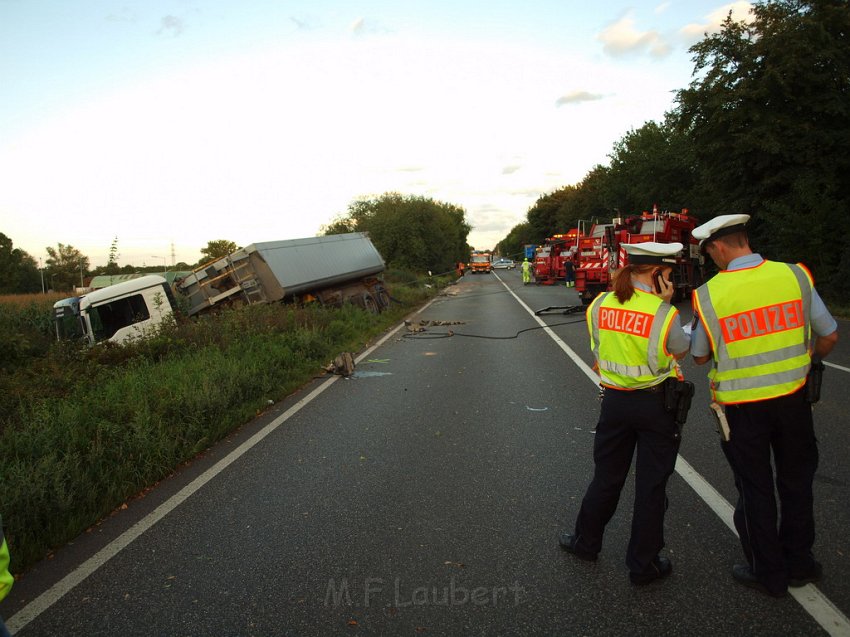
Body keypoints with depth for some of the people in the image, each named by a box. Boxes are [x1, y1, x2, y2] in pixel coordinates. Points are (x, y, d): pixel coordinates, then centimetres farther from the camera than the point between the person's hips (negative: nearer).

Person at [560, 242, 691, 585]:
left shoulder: (599, 305, -6)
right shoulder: (663, 314, -19)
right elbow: (681, 351, 0)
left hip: (614, 401, 4)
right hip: (656, 404, -4)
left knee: (607, 477, 20)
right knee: (651, 485, 11)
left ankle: (586, 541, 36)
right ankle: (643, 564, 25)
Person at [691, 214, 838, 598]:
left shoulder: (709, 294, -14)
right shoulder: (795, 276, -7)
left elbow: (700, 357, -4)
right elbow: (829, 337, 2)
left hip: (742, 406, -3)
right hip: (792, 398, 3)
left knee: (755, 489, 14)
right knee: (796, 482, 21)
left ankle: (769, 573, 28)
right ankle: (799, 563, 38)